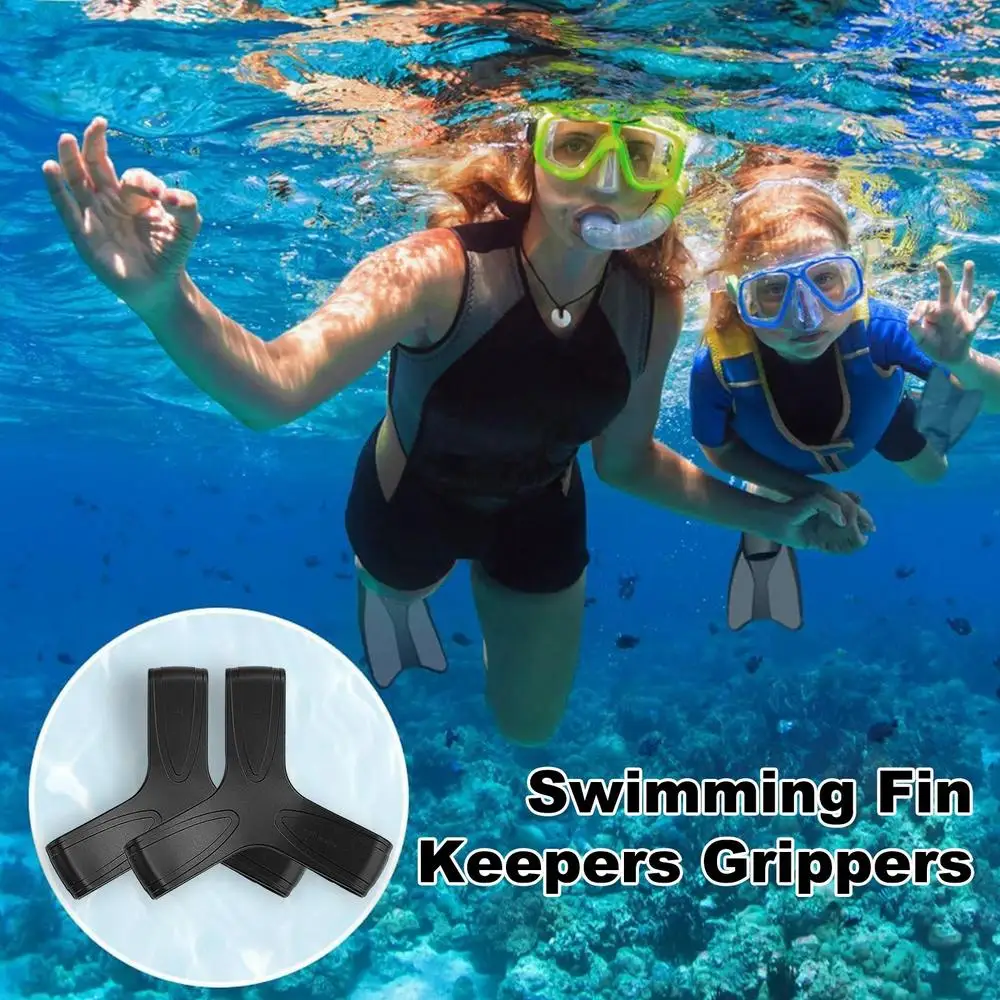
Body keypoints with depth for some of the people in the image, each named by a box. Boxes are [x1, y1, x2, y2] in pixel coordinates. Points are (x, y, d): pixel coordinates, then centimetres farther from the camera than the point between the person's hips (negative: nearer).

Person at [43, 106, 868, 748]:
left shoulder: (651, 306, -25)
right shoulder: (438, 271, -40)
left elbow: (626, 460, -9)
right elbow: (273, 389, -55)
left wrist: (769, 518, -10)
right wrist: (165, 299, -74)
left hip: (540, 516, 3)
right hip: (412, 500, -3)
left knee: (531, 725, 23)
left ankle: (494, 596, 50)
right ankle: (385, 594, 68)